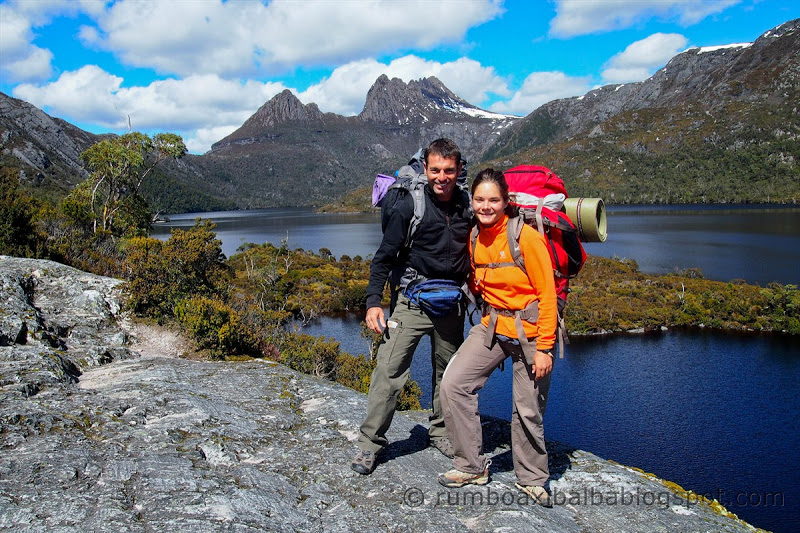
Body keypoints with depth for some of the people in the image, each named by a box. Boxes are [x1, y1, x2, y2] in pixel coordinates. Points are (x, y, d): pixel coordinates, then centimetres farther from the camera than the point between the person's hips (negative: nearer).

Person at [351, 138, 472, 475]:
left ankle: (441, 432, 32)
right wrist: (373, 301, -12)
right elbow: (384, 257, -4)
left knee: (448, 371, 14)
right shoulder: (410, 207, -7)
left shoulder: (468, 205, 3)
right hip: (412, 300, -3)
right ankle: (370, 442, 3)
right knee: (389, 369, -9)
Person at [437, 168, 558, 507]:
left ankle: (531, 479, 29)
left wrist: (544, 347, -16)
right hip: (492, 326, 6)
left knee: (528, 410, 3)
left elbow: (547, 294, -15)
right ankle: (472, 466, 11)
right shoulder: (475, 237, 2)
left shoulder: (526, 237, -16)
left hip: (530, 329, -5)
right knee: (453, 384, -6)